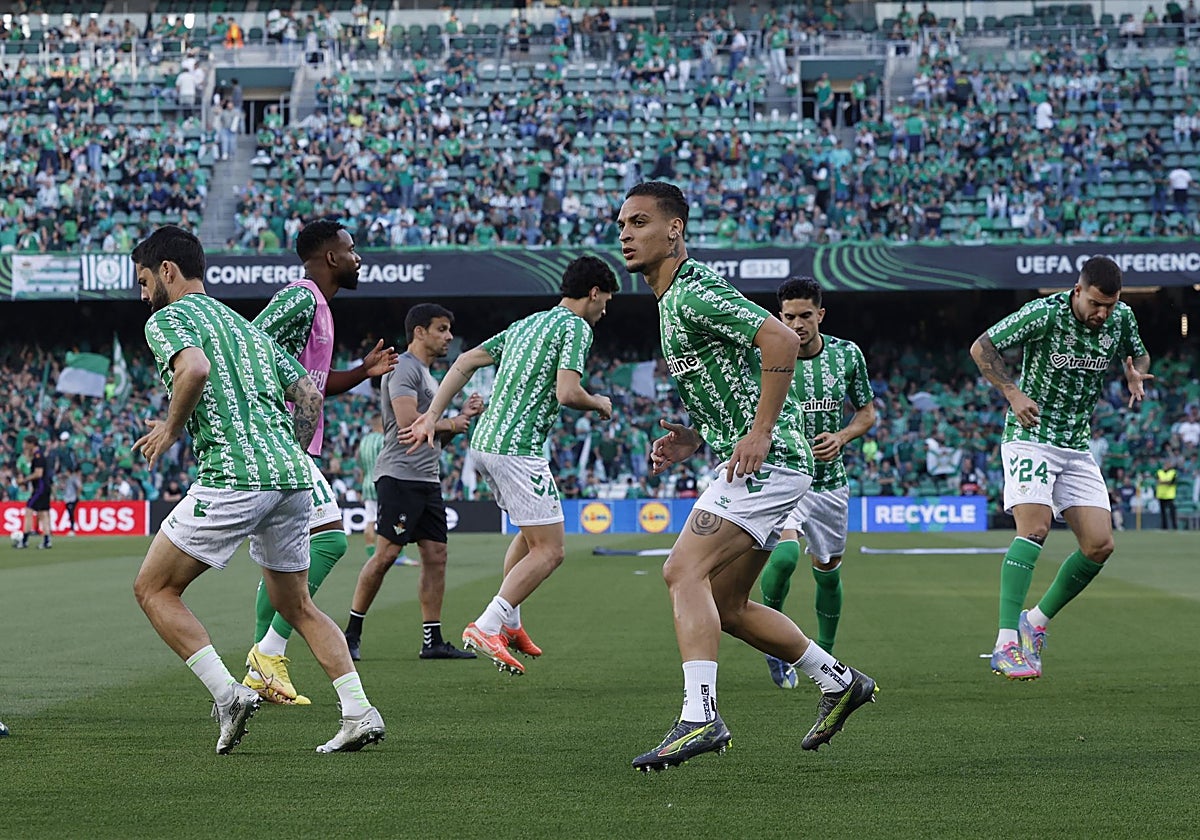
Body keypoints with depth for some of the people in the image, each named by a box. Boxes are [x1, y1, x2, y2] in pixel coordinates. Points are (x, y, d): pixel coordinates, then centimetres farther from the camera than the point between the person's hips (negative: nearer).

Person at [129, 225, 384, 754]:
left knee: (153, 589, 5)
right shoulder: (243, 324, 27)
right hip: (293, 476, 8)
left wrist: (170, 431, -6)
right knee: (296, 606, 19)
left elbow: (195, 369, -20)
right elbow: (309, 393, 22)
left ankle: (228, 694, -8)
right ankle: (359, 712, 6)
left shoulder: (167, 318, 3)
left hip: (234, 477, -8)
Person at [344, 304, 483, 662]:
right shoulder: (404, 368, -7)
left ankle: (433, 641, 5)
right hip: (400, 475, -10)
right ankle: (351, 631, -4)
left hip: (427, 479, 10)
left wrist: (464, 415, 11)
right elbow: (408, 424, -19)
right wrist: (451, 424, -5)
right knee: (386, 554, -12)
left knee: (436, 555, 4)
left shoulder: (426, 374, 24)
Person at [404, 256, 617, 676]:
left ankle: (508, 625, 25)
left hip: (485, 441, 9)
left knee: (532, 533, 26)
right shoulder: (575, 327, -6)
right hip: (517, 448, -9)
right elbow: (567, 393, -19)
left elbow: (465, 362, 18)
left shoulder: (526, 324, 20)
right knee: (549, 550, -6)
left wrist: (433, 415, 16)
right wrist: (600, 403, 3)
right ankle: (485, 628, -14)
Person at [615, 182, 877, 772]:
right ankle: (838, 681, 25)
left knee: (684, 571, -20)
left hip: (766, 459, -11)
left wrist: (759, 434, -25)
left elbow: (782, 341, -24)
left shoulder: (695, 292, -14)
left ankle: (700, 717, -26)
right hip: (756, 462, 11)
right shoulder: (672, 301, 18)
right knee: (725, 606, 14)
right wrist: (695, 438, 14)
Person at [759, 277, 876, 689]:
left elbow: (867, 412, 9)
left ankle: (825, 656, 33)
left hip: (830, 481, 4)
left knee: (828, 571, 13)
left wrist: (840, 438, -9)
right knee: (784, 555, -27)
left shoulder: (847, 354, -2)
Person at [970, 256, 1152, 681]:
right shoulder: (1044, 313, -17)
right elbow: (981, 347, -10)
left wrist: (1136, 373, -4)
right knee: (1034, 529, -24)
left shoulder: (1122, 317, -1)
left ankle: (1036, 621, 14)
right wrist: (1013, 393, -21)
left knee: (1099, 545, -4)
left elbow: (1139, 354, 19)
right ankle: (1006, 645, -27)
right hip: (1030, 437, -6)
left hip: (1077, 447, 6)